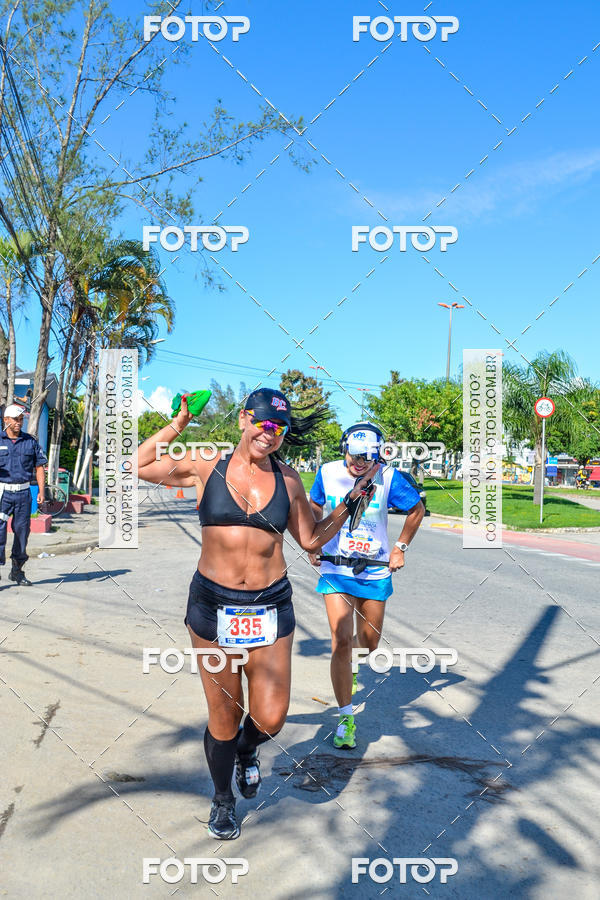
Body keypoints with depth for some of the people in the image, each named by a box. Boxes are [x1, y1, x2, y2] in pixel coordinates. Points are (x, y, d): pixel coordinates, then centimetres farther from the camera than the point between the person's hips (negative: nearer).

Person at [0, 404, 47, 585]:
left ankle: (17, 571, 21)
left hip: (23, 492, 2)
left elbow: (39, 466, 9)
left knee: (22, 530, 8)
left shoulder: (30, 441, 7)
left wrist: (41, 491, 2)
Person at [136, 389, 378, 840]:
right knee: (224, 716, 10)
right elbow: (140, 465, 8)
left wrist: (349, 502, 4)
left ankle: (246, 751, 38)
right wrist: (178, 424, 1)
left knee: (270, 720, -1)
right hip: (213, 606, -1)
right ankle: (223, 800, 39)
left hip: (271, 608, 1)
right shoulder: (207, 468, -1)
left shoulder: (287, 479, 3)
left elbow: (312, 539, 11)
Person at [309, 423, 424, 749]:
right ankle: (345, 718, 2)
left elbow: (417, 509, 4)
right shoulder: (328, 472, -8)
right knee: (341, 643, -10)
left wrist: (400, 548, 1)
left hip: (375, 571, 1)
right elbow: (316, 508, 12)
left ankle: (349, 661, 50)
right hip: (335, 569, -1)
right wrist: (313, 546, 9)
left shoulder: (387, 477, -12)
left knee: (369, 643, 13)